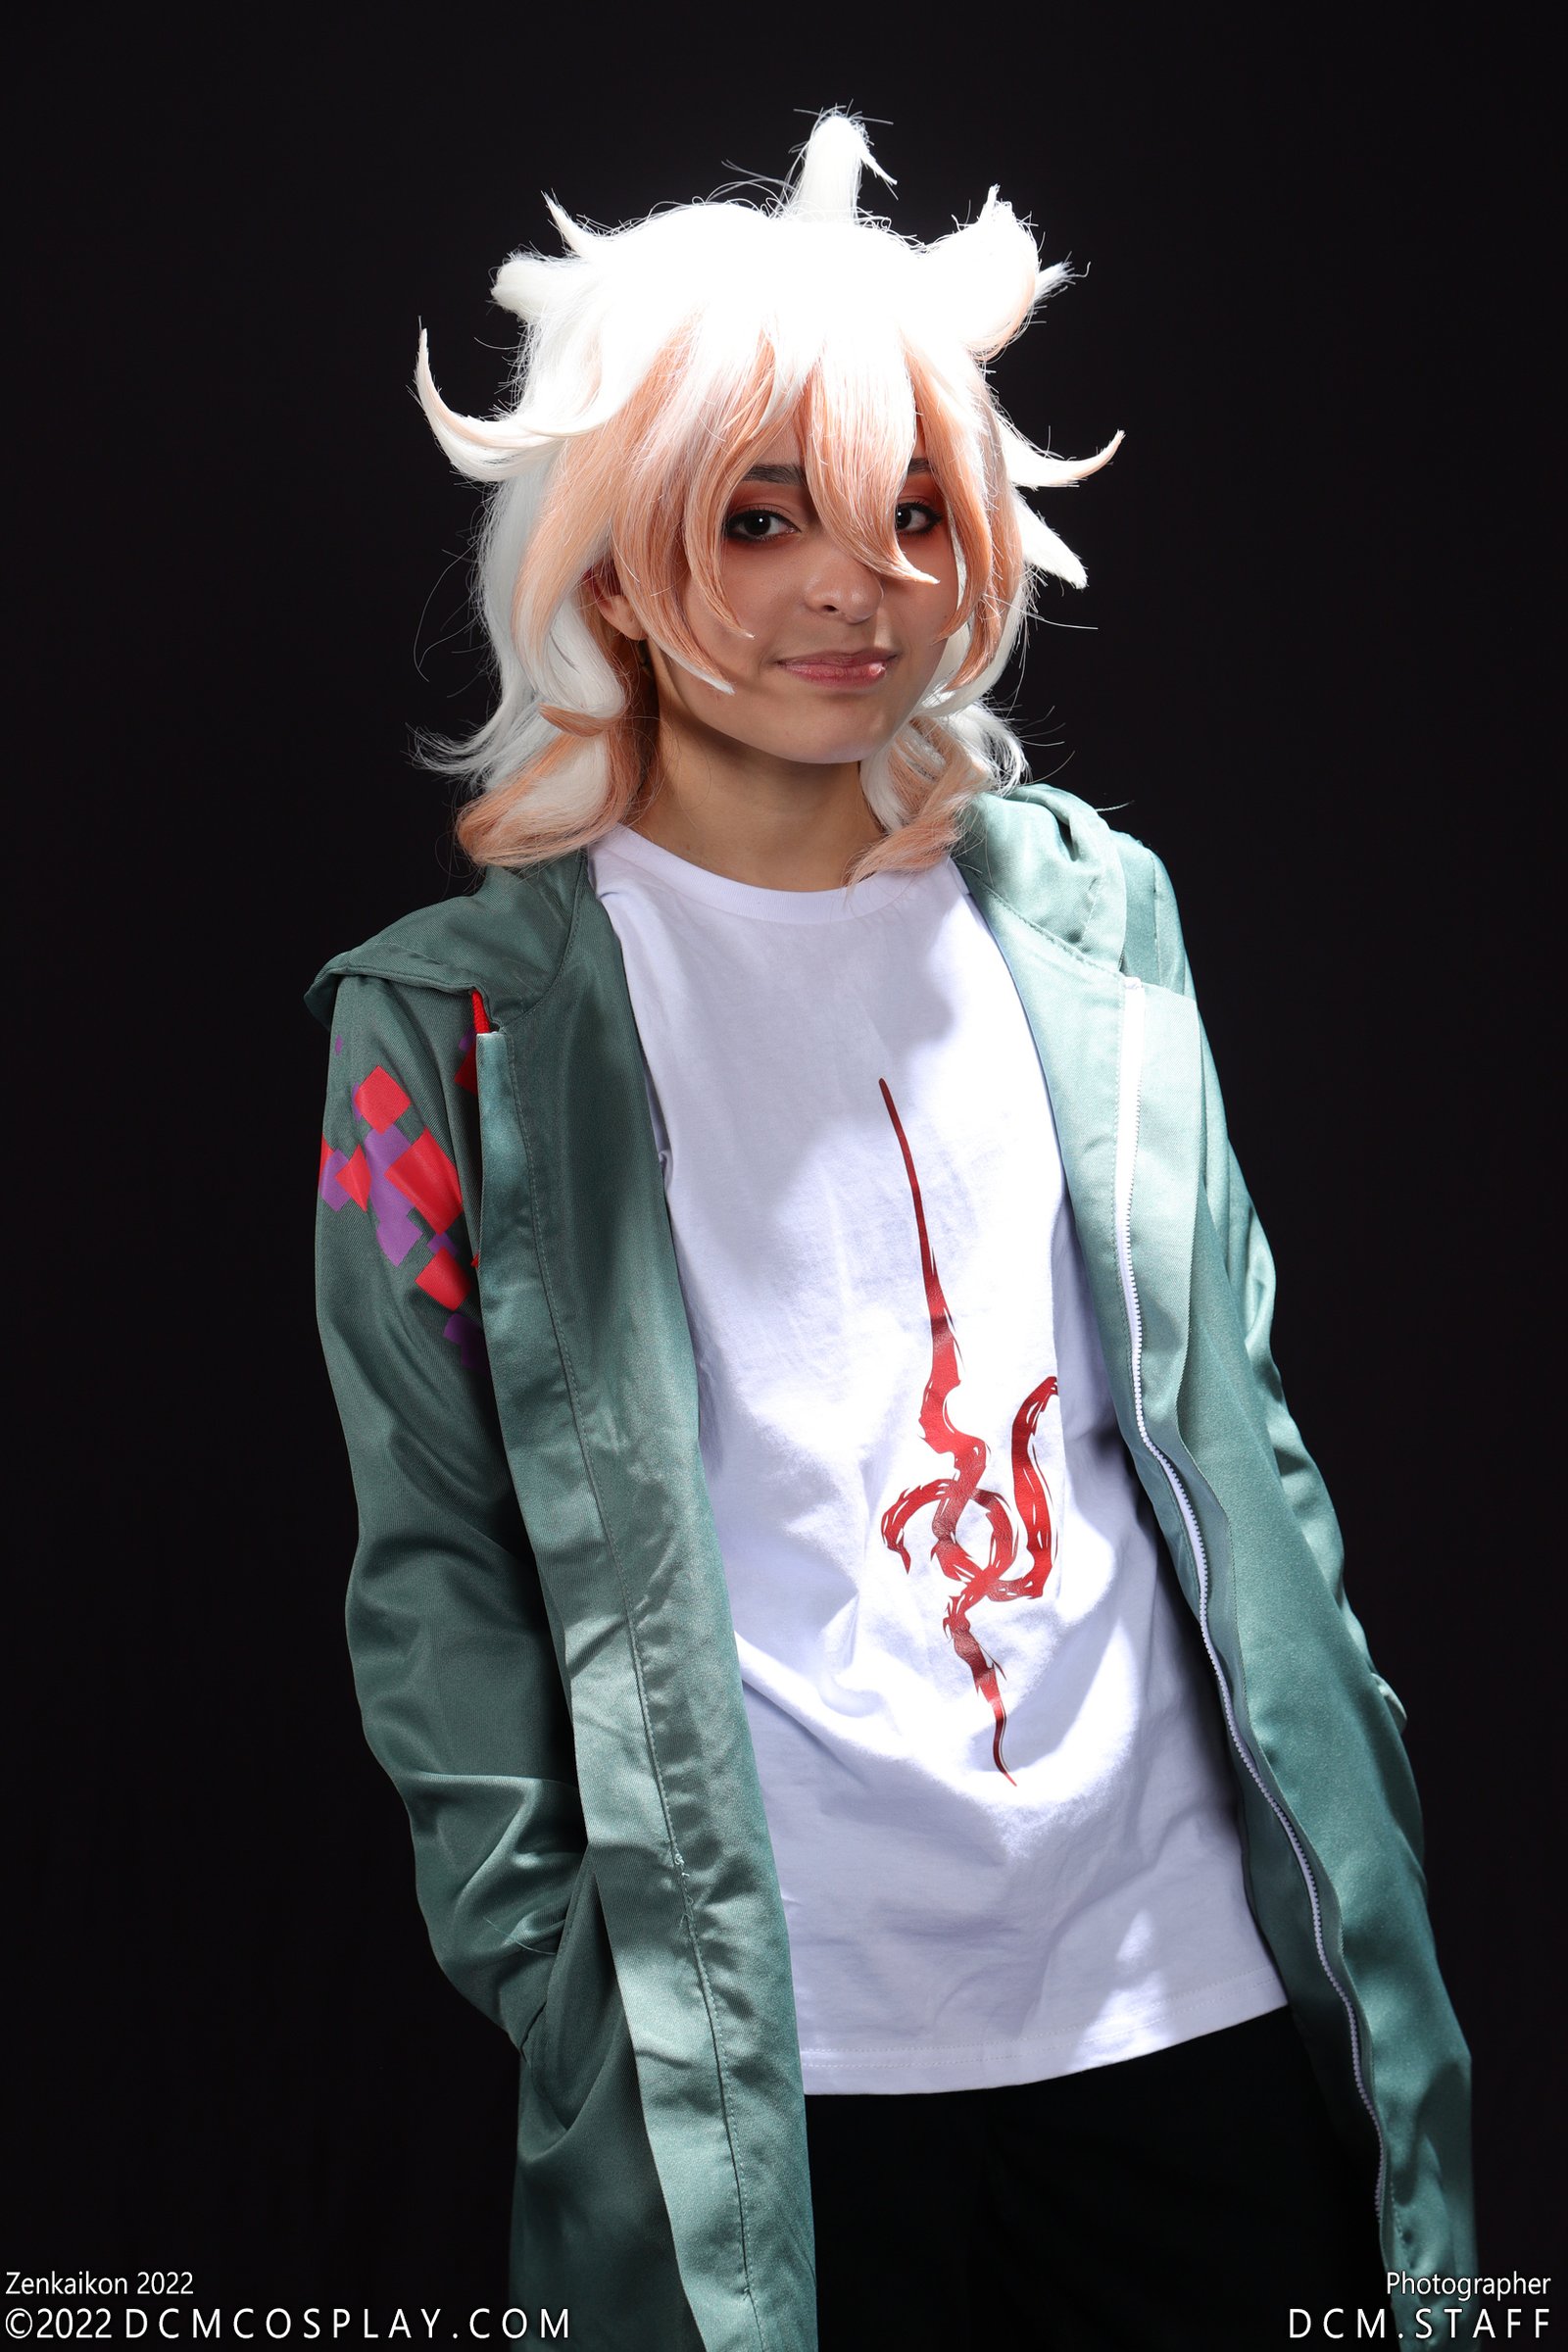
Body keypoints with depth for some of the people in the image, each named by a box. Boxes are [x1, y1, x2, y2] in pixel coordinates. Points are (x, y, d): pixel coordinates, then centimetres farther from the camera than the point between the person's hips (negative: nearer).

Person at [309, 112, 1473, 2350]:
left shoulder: (1090, 908, 6)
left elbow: (1235, 1423, 12)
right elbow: (439, 1576, -2)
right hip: (774, 2076, -3)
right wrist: (565, 1997, -6)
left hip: (1209, 1982, 3)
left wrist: (1359, 1820, 9)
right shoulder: (462, 1023, -4)